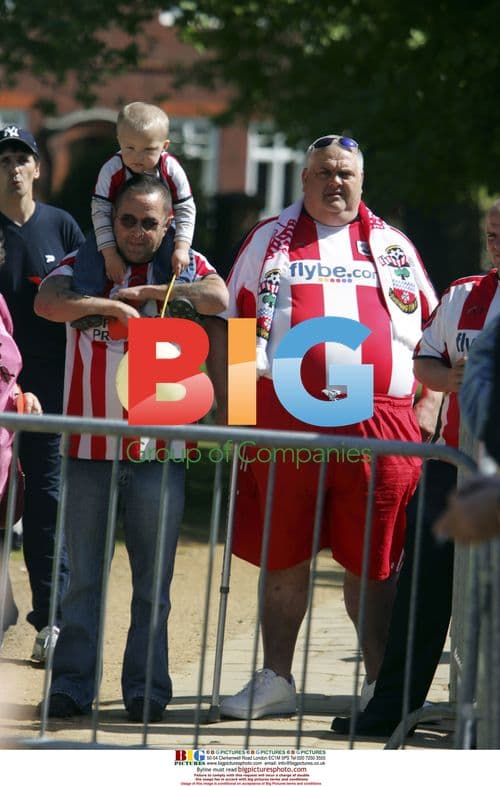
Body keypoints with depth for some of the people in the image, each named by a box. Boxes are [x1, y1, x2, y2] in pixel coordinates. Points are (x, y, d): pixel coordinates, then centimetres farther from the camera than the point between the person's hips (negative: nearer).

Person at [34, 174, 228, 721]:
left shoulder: (186, 266, 6)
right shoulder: (86, 262, 7)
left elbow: (219, 299, -15)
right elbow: (47, 303, -11)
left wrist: (144, 291, -10)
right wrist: (110, 304, -16)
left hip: (158, 449, 0)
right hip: (88, 446, 1)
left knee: (153, 581, 3)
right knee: (82, 577, 4)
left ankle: (146, 691, 8)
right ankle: (71, 686, 8)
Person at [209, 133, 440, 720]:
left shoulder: (393, 247, 15)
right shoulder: (271, 241, 12)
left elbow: (433, 334, 17)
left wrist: (429, 404, 6)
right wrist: (228, 402, 2)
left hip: (382, 423, 0)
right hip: (285, 417, 0)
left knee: (373, 562, 2)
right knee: (283, 557, 6)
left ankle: (382, 683, 10)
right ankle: (276, 680, 16)